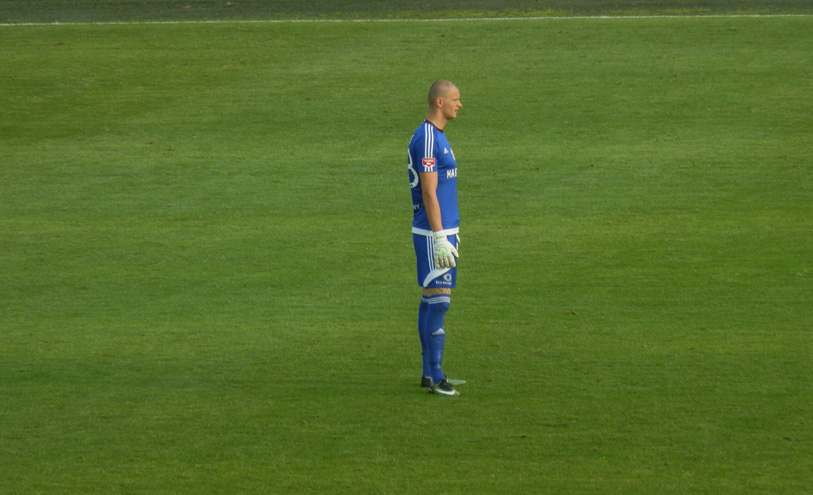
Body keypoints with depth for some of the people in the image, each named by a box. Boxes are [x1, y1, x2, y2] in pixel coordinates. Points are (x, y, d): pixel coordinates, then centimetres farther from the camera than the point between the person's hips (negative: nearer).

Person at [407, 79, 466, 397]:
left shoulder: (437, 137, 16)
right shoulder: (426, 139, -16)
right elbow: (429, 193, -19)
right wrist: (440, 238, -21)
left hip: (443, 230, 10)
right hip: (434, 232, -10)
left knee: (431, 300, 12)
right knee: (438, 301, -10)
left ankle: (430, 373, 16)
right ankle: (435, 376, -8)